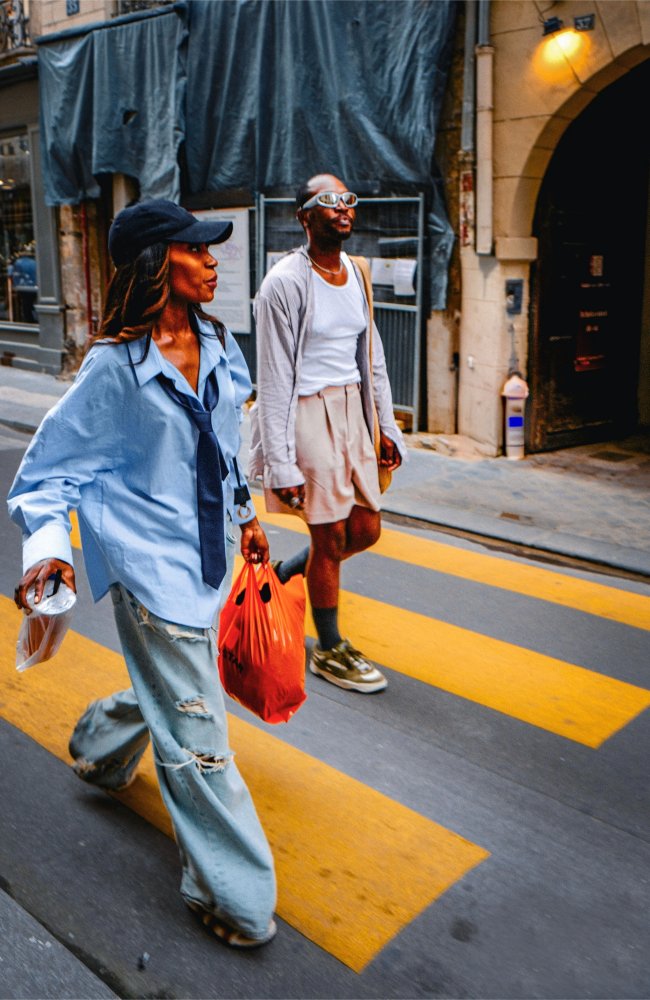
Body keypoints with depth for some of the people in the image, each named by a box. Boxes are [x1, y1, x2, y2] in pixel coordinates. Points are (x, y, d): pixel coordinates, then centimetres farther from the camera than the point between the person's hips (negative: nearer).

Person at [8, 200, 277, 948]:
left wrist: (245, 515, 22)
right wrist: (47, 543, -24)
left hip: (206, 551, 8)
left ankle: (99, 744, 57)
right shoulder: (116, 364, -16)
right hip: (151, 561, -7)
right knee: (196, 734, 0)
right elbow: (51, 465, -9)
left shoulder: (217, 344, 3)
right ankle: (233, 895, 18)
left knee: (171, 692, 24)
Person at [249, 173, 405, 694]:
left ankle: (283, 574, 37)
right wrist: (280, 463, -17)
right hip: (309, 413, -7)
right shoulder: (286, 282, -12)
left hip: (353, 411, 8)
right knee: (331, 538, 2)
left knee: (366, 528, 12)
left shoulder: (356, 274, 10)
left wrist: (387, 426, 13)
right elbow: (274, 378, -14)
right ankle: (330, 650, 21)